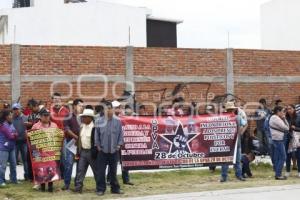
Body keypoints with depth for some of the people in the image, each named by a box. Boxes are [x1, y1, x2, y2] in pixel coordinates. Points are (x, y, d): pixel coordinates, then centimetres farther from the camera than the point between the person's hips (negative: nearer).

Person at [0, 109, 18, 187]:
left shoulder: (11, 124, 11)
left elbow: (16, 134, 8)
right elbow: (9, 136, -17)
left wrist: (13, 134, -12)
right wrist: (14, 135, 2)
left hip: (12, 147, 8)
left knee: (13, 164, 12)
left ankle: (13, 179, 22)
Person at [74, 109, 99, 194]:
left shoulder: (95, 127, -15)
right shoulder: (82, 126, 10)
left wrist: (95, 153, -18)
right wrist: (79, 151, 12)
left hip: (91, 152, -7)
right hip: (83, 151, 7)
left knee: (96, 171, 5)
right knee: (80, 170, 5)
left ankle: (99, 188, 16)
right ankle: (78, 187, 8)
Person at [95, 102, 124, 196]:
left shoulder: (117, 121, -3)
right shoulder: (99, 121, -4)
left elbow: (120, 134, 2)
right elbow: (97, 135, 1)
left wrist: (119, 144, -2)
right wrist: (98, 145, -2)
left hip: (114, 150, 1)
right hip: (103, 150, 0)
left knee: (113, 170, 11)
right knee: (101, 171, 2)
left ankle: (115, 188, 20)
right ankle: (101, 189, 10)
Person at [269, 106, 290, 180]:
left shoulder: (274, 118, 19)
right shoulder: (276, 118, -13)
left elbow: (287, 127, 18)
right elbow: (286, 128, -14)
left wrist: (284, 119, 6)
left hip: (276, 140, 11)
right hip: (278, 140, -11)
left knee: (277, 158, 10)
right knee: (283, 157, -9)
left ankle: (277, 174, 13)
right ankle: (278, 174, -9)